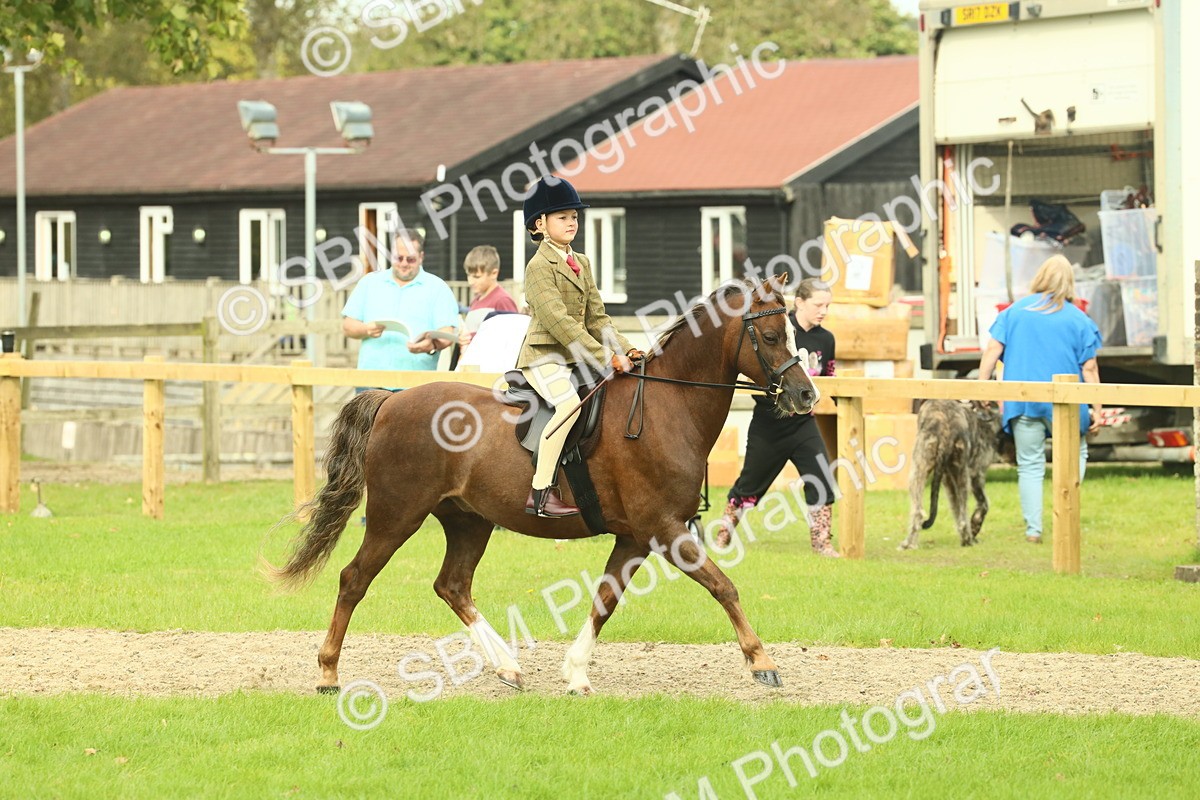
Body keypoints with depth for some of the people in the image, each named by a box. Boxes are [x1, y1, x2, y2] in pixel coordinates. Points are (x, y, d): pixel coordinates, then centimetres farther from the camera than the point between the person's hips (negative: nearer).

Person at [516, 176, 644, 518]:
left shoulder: (581, 264, 16)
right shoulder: (539, 266, -11)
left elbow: (596, 317, 17)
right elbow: (557, 320, -21)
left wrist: (624, 349, 0)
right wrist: (604, 356, -25)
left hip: (575, 358, 9)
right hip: (543, 356, -9)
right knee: (568, 403, -32)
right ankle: (541, 492, -33)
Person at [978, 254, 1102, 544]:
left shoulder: (1015, 311, 6)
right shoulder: (1078, 319, -1)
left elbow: (993, 349, -1)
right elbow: (1089, 368, -2)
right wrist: (1096, 409, 2)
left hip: (1022, 401, 2)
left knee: (1030, 465, 8)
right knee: (1075, 454, 18)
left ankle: (1033, 529, 2)